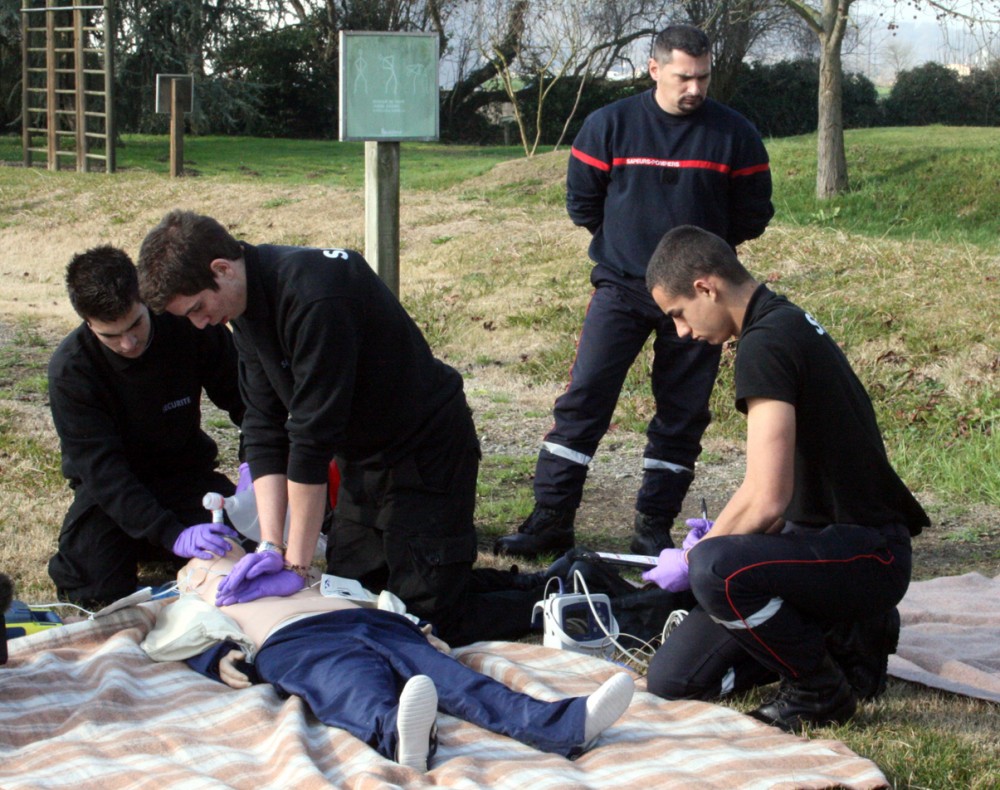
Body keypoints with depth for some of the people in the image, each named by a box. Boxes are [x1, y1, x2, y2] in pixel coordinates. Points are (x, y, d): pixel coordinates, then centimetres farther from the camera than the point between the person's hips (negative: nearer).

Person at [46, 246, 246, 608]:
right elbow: (101, 468, -28)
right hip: (109, 485, -2)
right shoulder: (69, 370, -23)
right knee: (97, 590, -21)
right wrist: (173, 534, -39)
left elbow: (245, 402, -6)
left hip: (183, 470, 2)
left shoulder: (192, 327, -18)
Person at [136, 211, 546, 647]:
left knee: (430, 619, -12)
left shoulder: (315, 296, -31)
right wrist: (271, 546, -12)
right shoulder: (249, 301, -1)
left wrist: (295, 563, -22)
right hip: (363, 458, 9)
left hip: (426, 455, -9)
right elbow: (264, 427, -3)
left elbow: (314, 436, -28)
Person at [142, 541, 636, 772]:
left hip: (372, 622, 4)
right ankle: (399, 738, -74)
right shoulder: (198, 599, 33)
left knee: (455, 681, -23)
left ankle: (565, 726, -49)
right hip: (296, 643, -4)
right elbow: (190, 640, 15)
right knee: (362, 697, -39)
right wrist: (221, 658, -6)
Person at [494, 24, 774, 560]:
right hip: (620, 288, -1)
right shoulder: (610, 125, -1)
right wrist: (625, 242, 9)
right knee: (583, 401, -8)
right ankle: (550, 521, -4)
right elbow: (581, 202, 8)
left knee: (682, 416, 4)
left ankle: (653, 530, 13)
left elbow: (753, 215, 8)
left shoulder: (733, 135, 0)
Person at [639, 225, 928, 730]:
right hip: (828, 534, 10)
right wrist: (721, 532, 20)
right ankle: (848, 634, 16)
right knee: (672, 679, 3)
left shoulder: (766, 343, -20)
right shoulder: (788, 322, 11)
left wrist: (693, 559, -10)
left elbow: (766, 501, -25)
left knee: (715, 569, -38)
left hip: (868, 554, -10)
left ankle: (823, 693, -12)